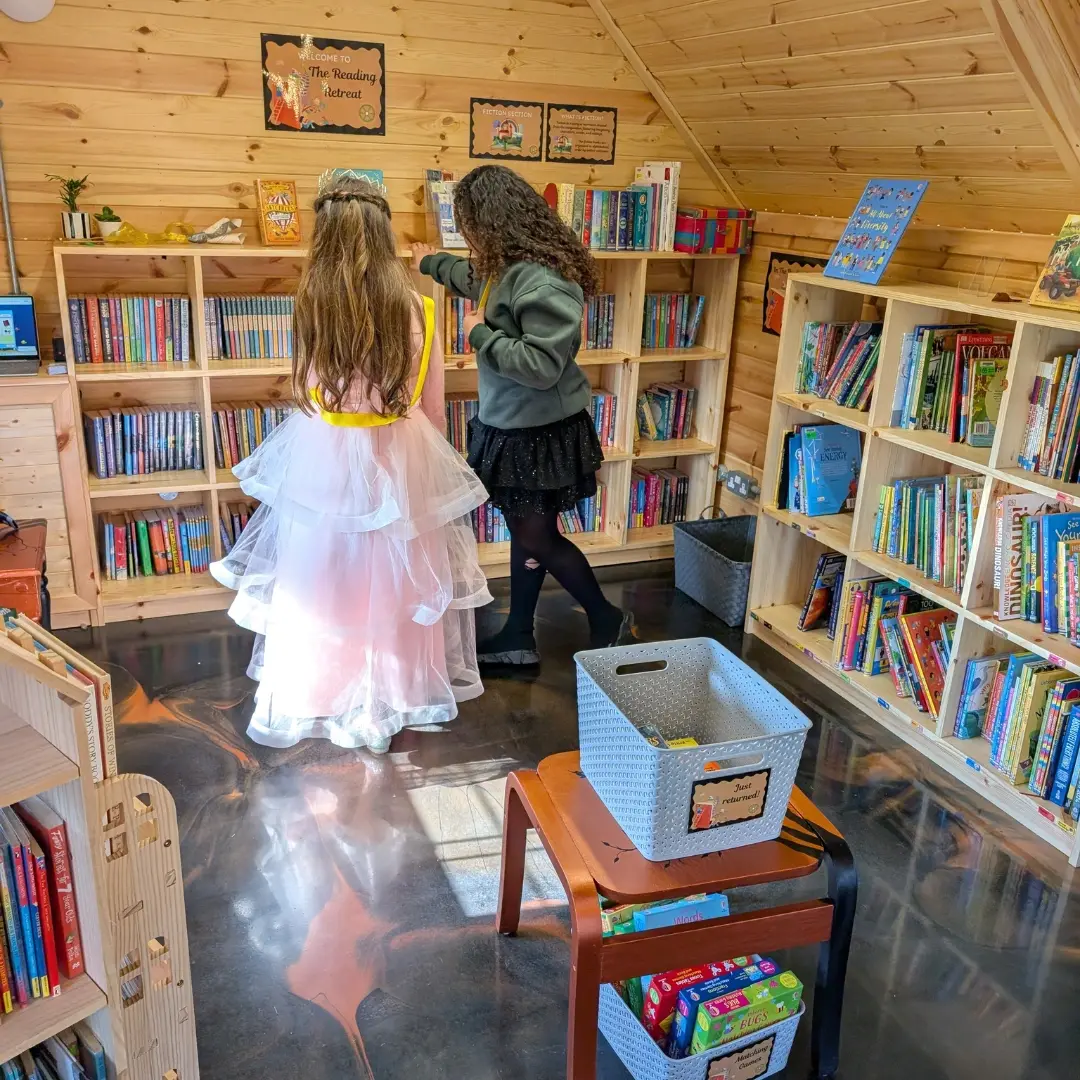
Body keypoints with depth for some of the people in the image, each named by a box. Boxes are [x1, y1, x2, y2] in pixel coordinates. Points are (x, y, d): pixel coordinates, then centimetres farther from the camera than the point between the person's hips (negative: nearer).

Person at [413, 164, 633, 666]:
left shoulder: (540, 282, -26)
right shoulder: (507, 269, 5)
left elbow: (542, 365, -31)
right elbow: (472, 277, 30)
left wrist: (481, 335, -18)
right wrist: (430, 262, 48)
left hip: (542, 434, -9)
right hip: (512, 427, 9)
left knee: (537, 539, 3)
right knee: (525, 532, 16)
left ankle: (608, 621, 22)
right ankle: (518, 638, 29)